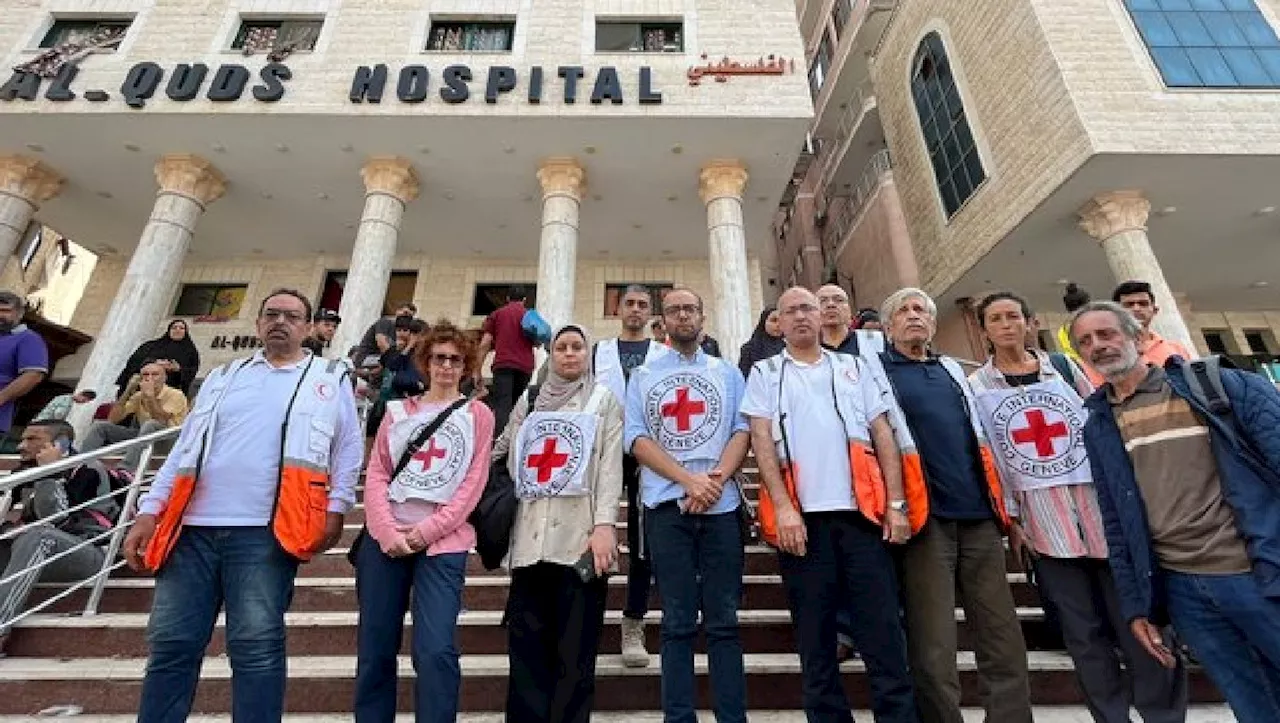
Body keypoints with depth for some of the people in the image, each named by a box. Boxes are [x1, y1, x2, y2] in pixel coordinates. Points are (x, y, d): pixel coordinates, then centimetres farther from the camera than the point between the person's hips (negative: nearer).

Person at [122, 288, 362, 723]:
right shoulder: (223, 377, 18)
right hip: (193, 527, 4)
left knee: (256, 648, 0)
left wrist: (335, 509, -3)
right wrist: (150, 511, 7)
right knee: (171, 645, 9)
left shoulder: (331, 379, 7)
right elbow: (184, 449, 16)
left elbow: (349, 449, 5)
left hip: (264, 531, -4)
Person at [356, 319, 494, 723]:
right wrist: (388, 531, -8)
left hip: (442, 542, -3)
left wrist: (427, 530, -11)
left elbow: (472, 484, -2)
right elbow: (376, 475, 5)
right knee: (374, 651, 10)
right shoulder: (397, 411, 12)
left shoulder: (478, 415, 4)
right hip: (385, 539, 3)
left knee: (435, 651, -10)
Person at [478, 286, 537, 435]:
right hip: (525, 366, 2)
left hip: (503, 364, -1)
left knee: (501, 406, -12)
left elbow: (484, 345, 6)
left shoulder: (497, 314, 13)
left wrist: (478, 372, 7)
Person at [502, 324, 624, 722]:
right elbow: (509, 461, 20)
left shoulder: (604, 400, 8)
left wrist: (605, 525, -14)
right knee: (526, 645, 7)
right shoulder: (528, 402, 18)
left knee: (575, 649, 2)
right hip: (530, 537, 3)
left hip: (579, 537, -3)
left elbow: (610, 465, -3)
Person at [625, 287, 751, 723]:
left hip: (721, 506, 1)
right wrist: (689, 480, -12)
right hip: (666, 505, -1)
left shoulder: (728, 373, 14)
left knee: (723, 621, 6)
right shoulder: (642, 376, 10)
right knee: (678, 622, 6)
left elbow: (743, 430, 4)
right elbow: (636, 438, 0)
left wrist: (715, 479, -13)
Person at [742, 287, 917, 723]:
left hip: (863, 513, 2)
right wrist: (783, 507, -11)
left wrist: (896, 503, 1)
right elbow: (762, 441, -1)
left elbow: (883, 435, 11)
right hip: (802, 517, -1)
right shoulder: (765, 374, 9)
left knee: (884, 633, 4)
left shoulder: (854, 368, 15)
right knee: (815, 640, 8)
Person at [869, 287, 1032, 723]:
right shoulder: (876, 369, 3)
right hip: (926, 518, -5)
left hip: (980, 516, 5)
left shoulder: (952, 369, 20)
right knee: (934, 650, 0)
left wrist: (1004, 505, 18)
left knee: (1004, 640, 8)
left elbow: (981, 439, 24)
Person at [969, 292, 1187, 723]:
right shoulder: (977, 387, 0)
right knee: (1083, 632, 7)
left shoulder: (1063, 366, 8)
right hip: (1044, 521, -2)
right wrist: (1009, 520, -2)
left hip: (1102, 505, 2)